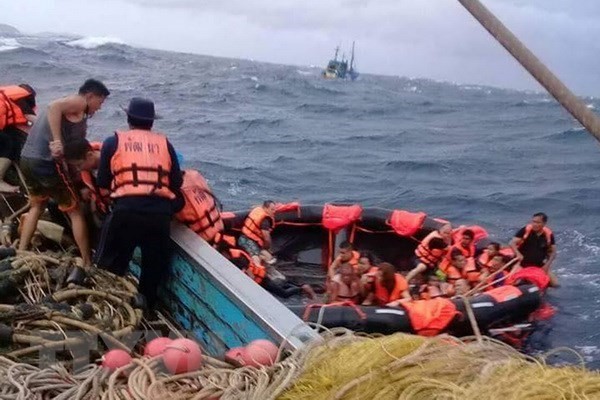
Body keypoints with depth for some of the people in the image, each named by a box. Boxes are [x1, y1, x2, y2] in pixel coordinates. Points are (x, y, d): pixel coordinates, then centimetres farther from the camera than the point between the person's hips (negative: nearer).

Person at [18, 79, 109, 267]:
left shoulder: (70, 108, 23)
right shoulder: (79, 103, -4)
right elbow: (54, 107, -26)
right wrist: (58, 142, -27)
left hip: (27, 159, 9)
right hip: (47, 161, -9)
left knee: (37, 206, 30)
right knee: (75, 212, 3)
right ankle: (88, 263, 7)